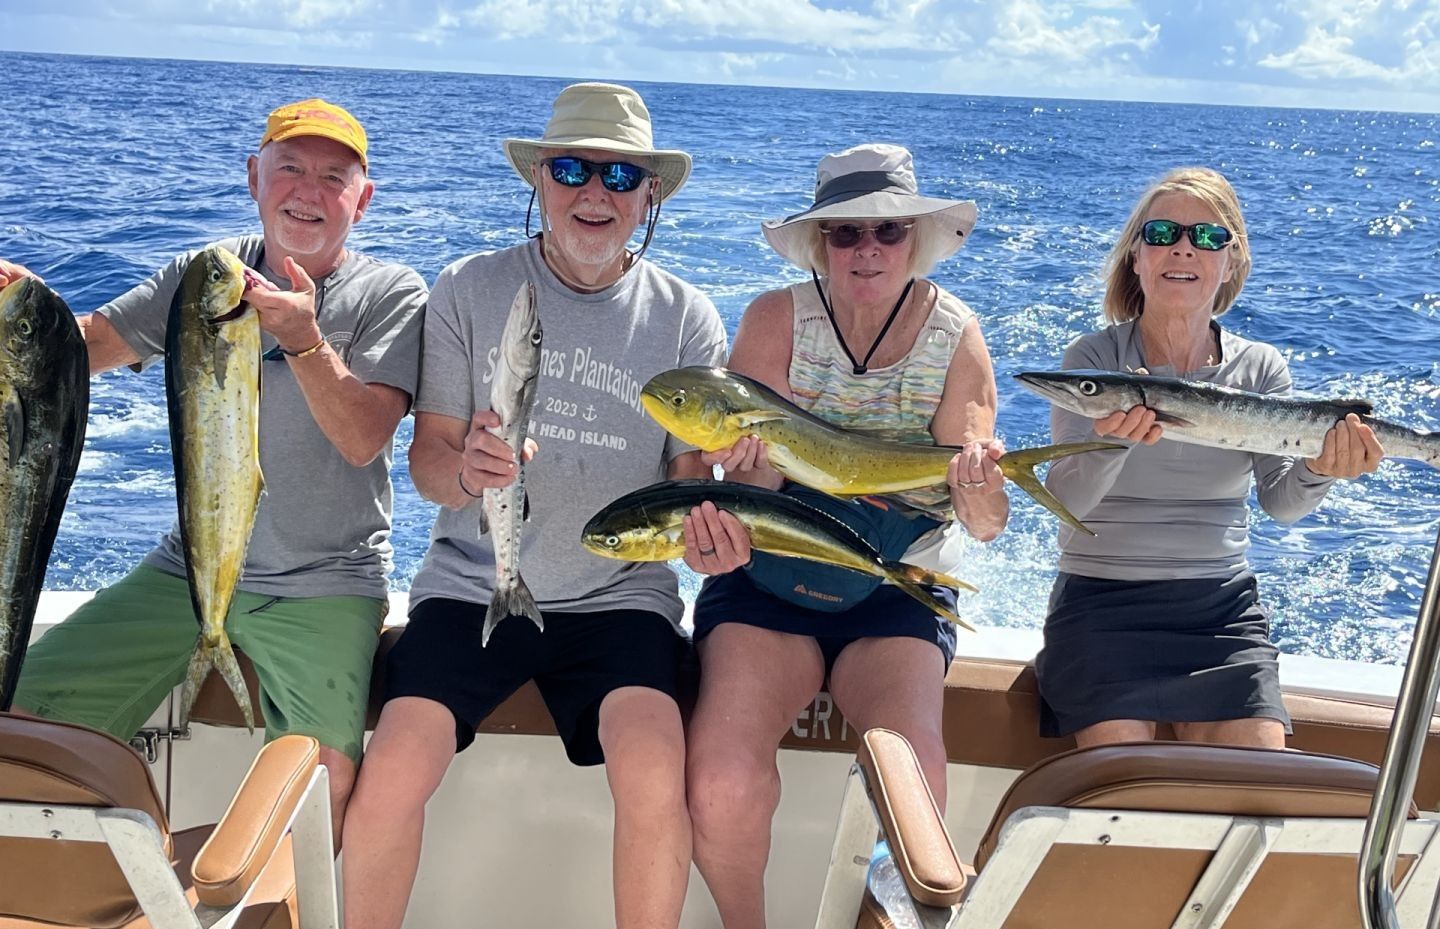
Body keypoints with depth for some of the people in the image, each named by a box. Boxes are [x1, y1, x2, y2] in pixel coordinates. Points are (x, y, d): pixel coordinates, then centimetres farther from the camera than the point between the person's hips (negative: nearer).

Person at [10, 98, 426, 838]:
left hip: (323, 589, -4)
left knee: (324, 773, -26)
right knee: (26, 716, -5)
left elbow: (363, 438, -16)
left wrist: (303, 340, -31)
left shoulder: (390, 296, -5)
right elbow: (85, 346, 5)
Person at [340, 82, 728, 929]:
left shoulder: (686, 319, 1)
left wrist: (707, 523, -18)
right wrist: (464, 470, -24)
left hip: (619, 596, 0)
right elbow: (427, 459, 0)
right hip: (475, 584, 0)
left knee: (655, 776, -26)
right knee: (394, 774, -22)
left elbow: (691, 481, 6)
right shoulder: (469, 290, 0)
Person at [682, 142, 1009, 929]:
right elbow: (752, 486, -11)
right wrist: (751, 463, -34)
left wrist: (982, 493, -33)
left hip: (898, 585, 1)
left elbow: (985, 523, -9)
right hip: (769, 577, 0)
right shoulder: (778, 319, -4)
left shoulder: (954, 334, -3)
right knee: (722, 779, -25)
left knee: (910, 767, -28)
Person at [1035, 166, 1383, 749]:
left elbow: (1281, 504, -6)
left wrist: (1318, 470, -29)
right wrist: (1114, 440, -37)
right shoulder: (1092, 359, -5)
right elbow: (1063, 503, -16)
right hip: (1101, 601, -2)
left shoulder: (1260, 368, 4)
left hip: (1222, 606, 3)